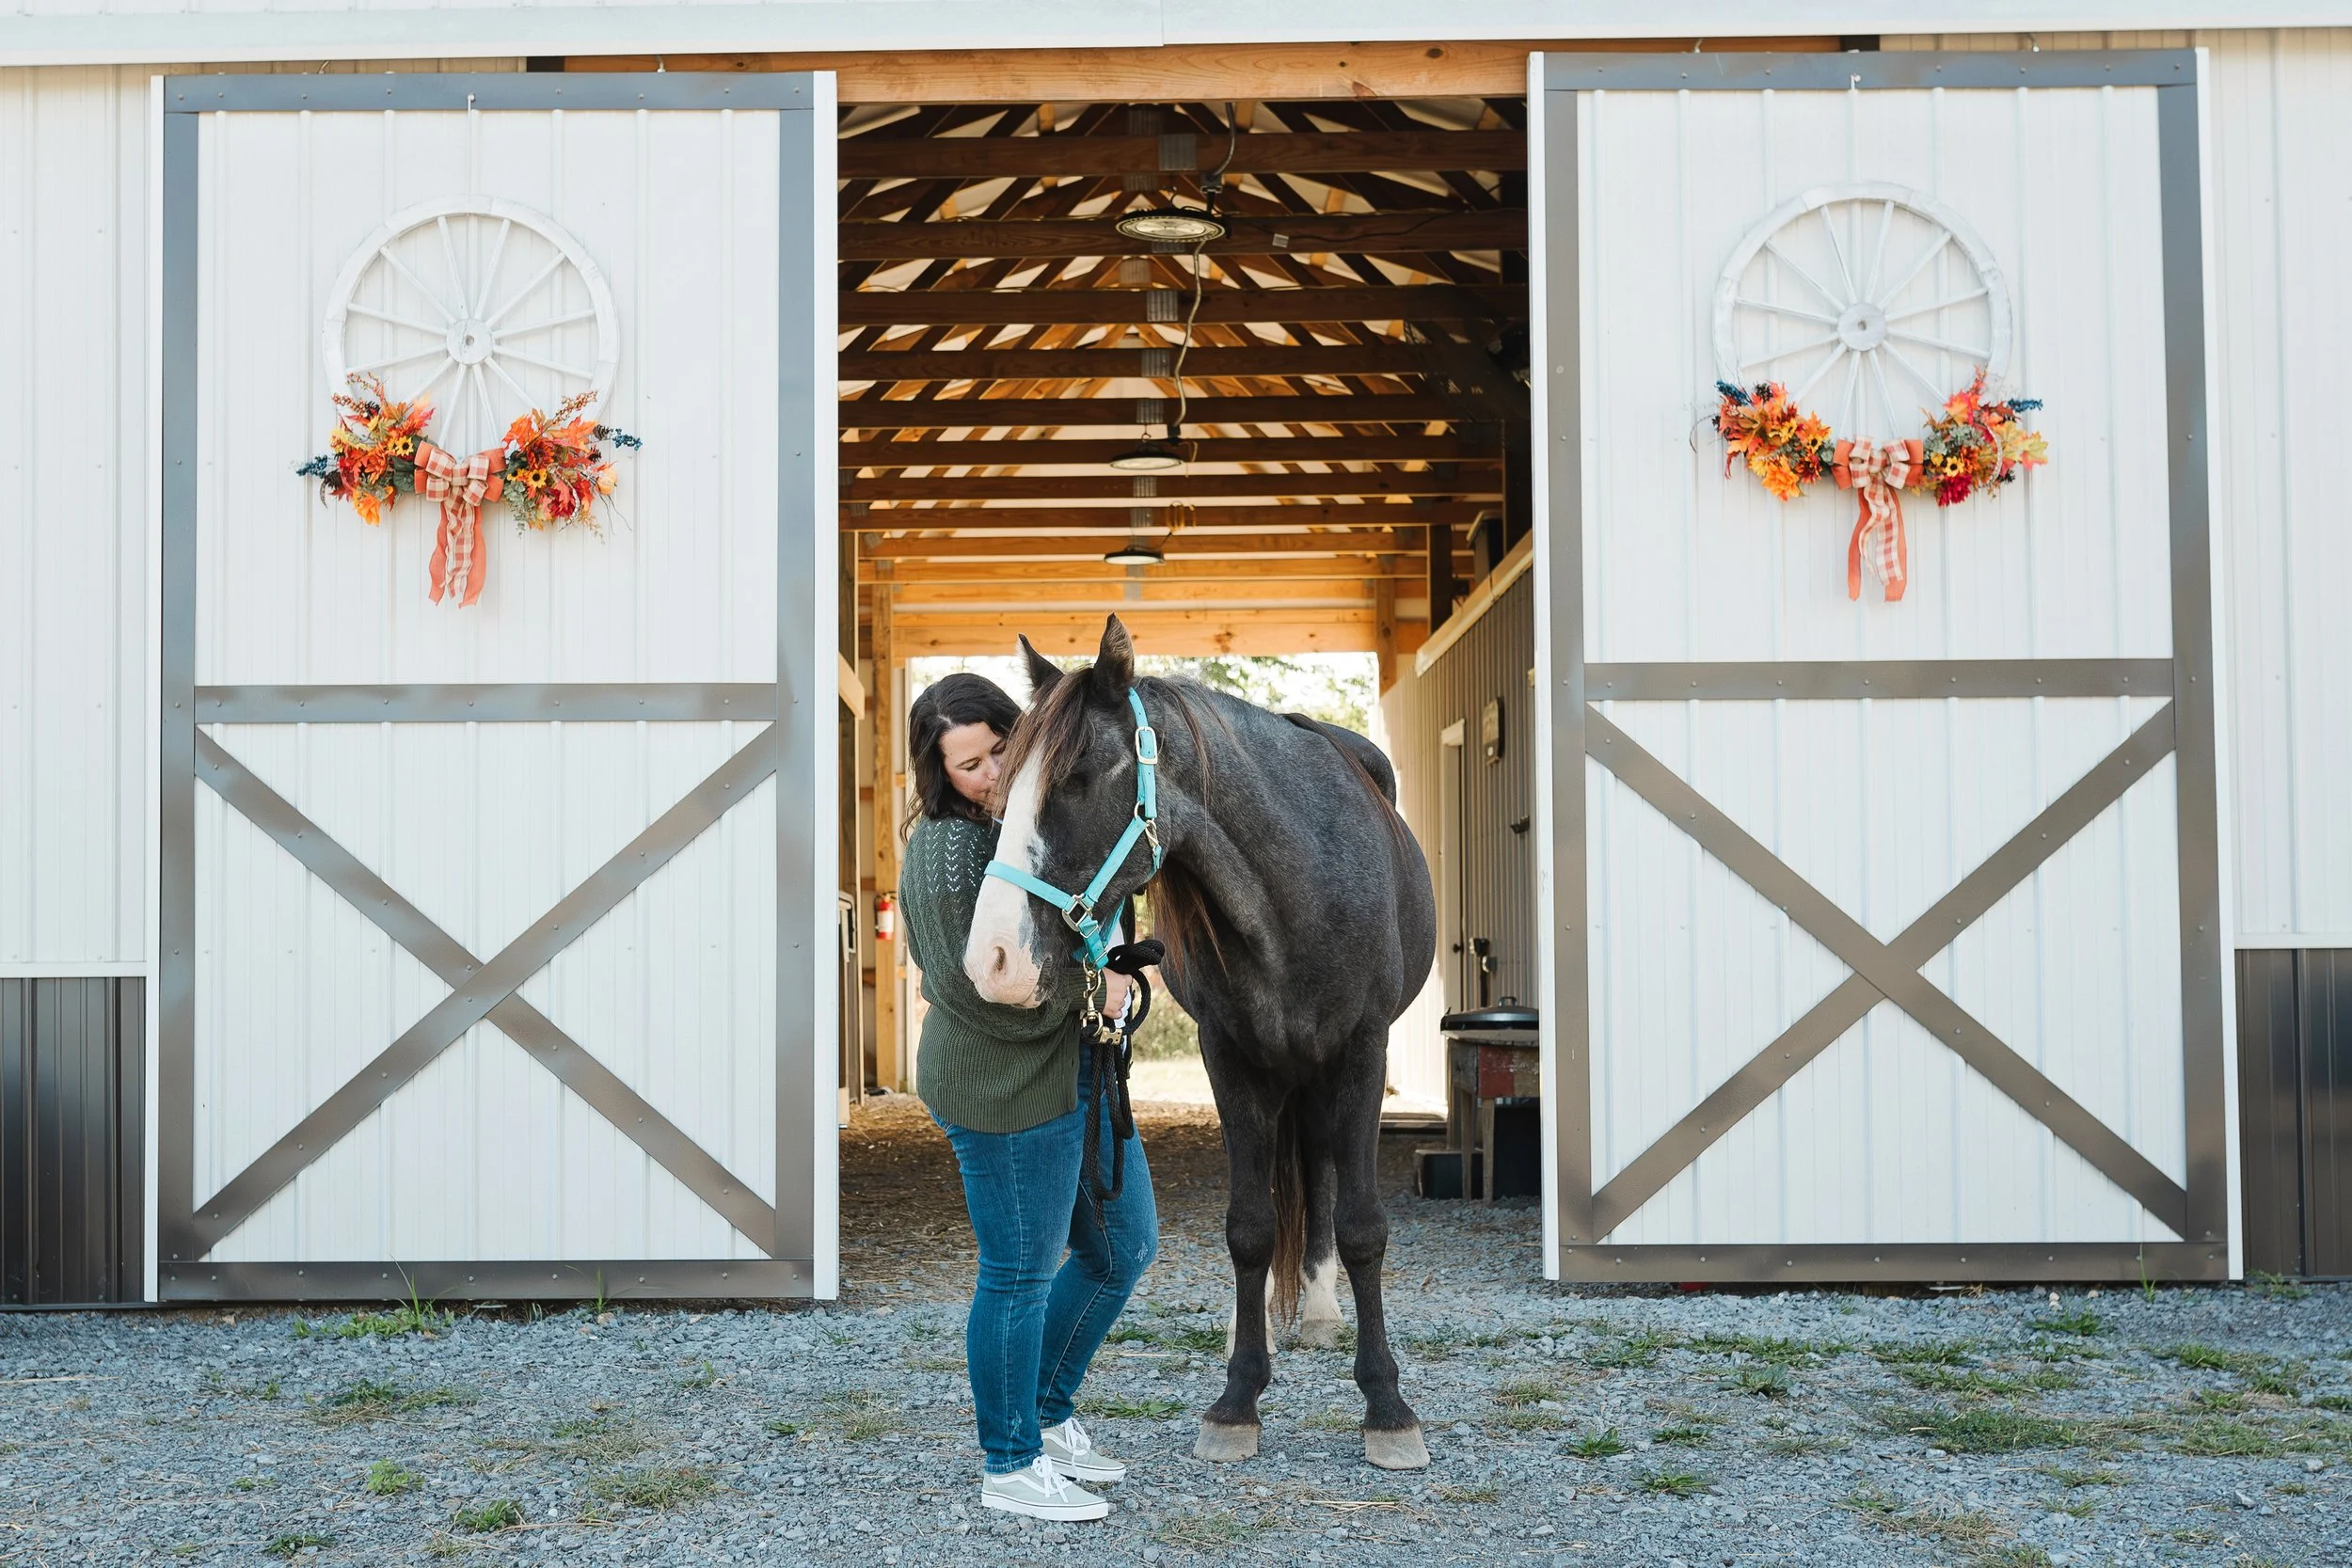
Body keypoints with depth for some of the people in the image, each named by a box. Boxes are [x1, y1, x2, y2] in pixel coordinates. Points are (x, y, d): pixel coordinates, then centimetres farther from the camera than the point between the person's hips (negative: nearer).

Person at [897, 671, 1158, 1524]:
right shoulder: (947, 850, -19)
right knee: (1021, 1276, 2)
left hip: (1080, 1070, 10)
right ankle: (1010, 1466, 19)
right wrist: (1090, 985, -14)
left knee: (1124, 1246, 18)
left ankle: (1046, 1413, 34)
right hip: (1006, 1088, -9)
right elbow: (980, 989, -24)